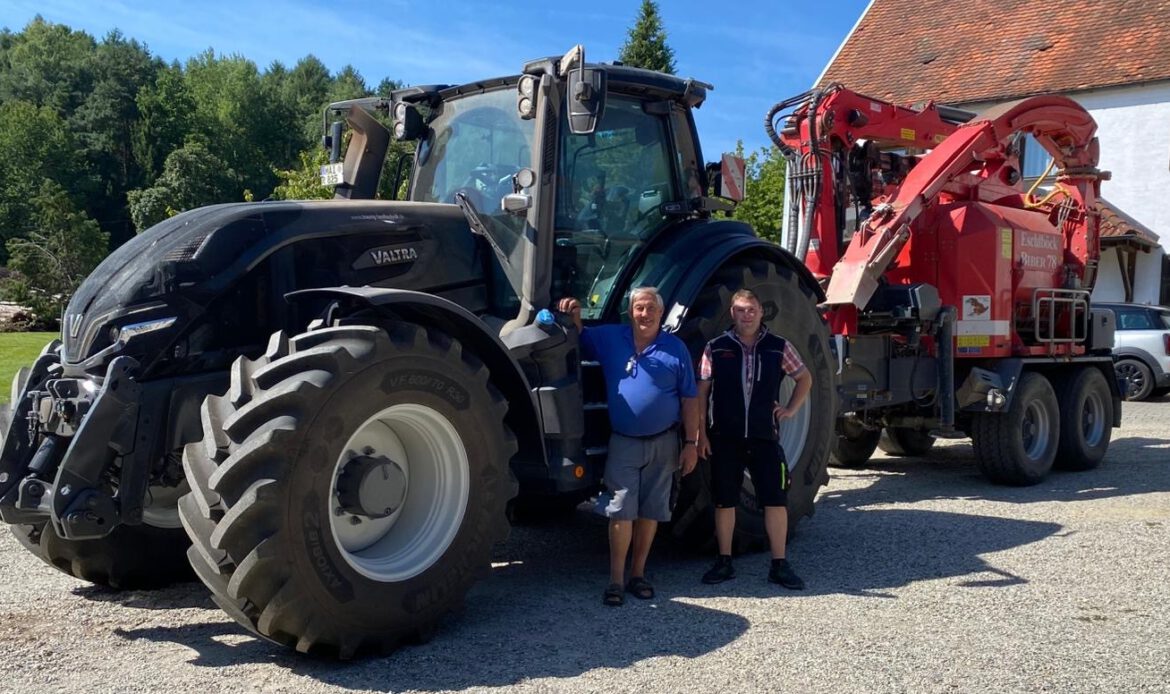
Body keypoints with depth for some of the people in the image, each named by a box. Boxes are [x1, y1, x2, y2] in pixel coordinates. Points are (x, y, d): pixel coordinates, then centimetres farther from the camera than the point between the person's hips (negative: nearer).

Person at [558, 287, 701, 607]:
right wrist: (574, 319, -8)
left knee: (650, 511, 9)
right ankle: (616, 580, 2)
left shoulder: (675, 348, 0)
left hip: (663, 443, 1)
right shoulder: (609, 338, 2)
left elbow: (689, 400, 1)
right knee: (621, 511, -5)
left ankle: (638, 574, 21)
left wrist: (691, 443, -3)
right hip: (623, 442, -1)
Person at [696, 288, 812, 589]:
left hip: (764, 436, 1)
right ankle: (724, 562, 20)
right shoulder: (715, 349, 0)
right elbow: (702, 391, 3)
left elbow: (805, 378, 16)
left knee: (776, 499, 0)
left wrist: (791, 409, 5)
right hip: (724, 438, 0)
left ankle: (779, 565, 10)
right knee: (724, 500, 7)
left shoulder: (779, 347, 3)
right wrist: (700, 432, -2)